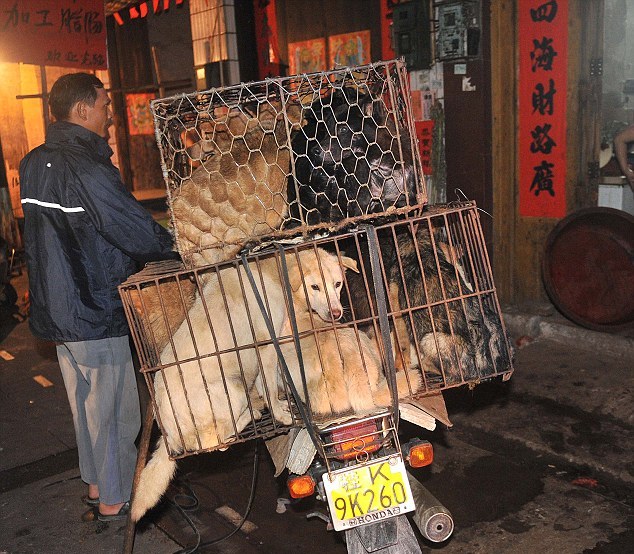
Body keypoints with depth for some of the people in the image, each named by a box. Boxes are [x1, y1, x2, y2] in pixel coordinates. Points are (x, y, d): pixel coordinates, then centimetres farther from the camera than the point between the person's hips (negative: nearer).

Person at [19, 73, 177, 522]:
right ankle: (114, 502, 22)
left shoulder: (35, 163, 7)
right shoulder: (86, 169, -22)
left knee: (86, 403, 22)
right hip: (97, 313, -9)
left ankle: (96, 486, 38)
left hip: (57, 311, 9)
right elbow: (141, 235, -24)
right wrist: (178, 244, -4)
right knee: (115, 410, 7)